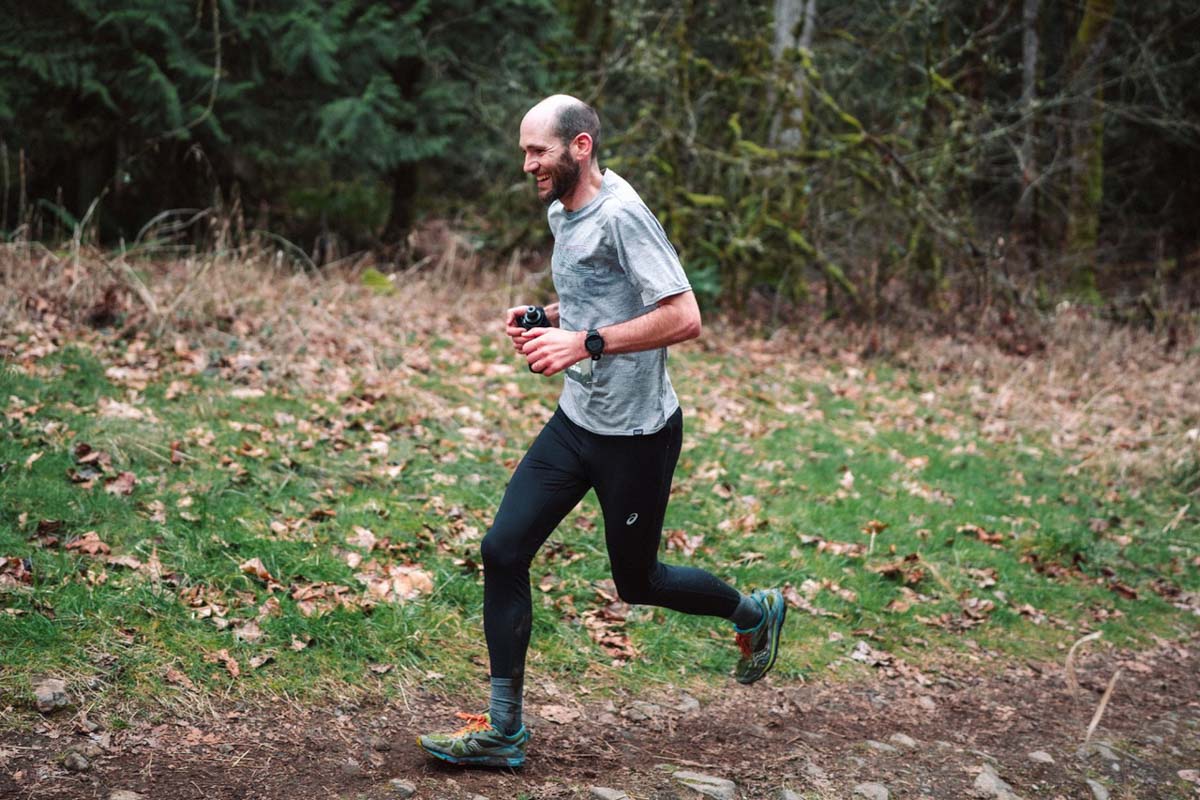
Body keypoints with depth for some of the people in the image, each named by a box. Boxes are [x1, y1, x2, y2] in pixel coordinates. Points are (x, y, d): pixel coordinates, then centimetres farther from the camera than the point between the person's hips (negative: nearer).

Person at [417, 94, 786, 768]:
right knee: (504, 550, -2)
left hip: (637, 434, -8)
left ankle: (756, 611, 37)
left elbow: (684, 318, -26)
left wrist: (585, 343, -29)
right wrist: (543, 318, 6)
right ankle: (503, 731, 5)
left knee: (637, 581, 8)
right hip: (576, 422, 8)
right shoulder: (561, 214, 9)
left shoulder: (621, 216, -20)